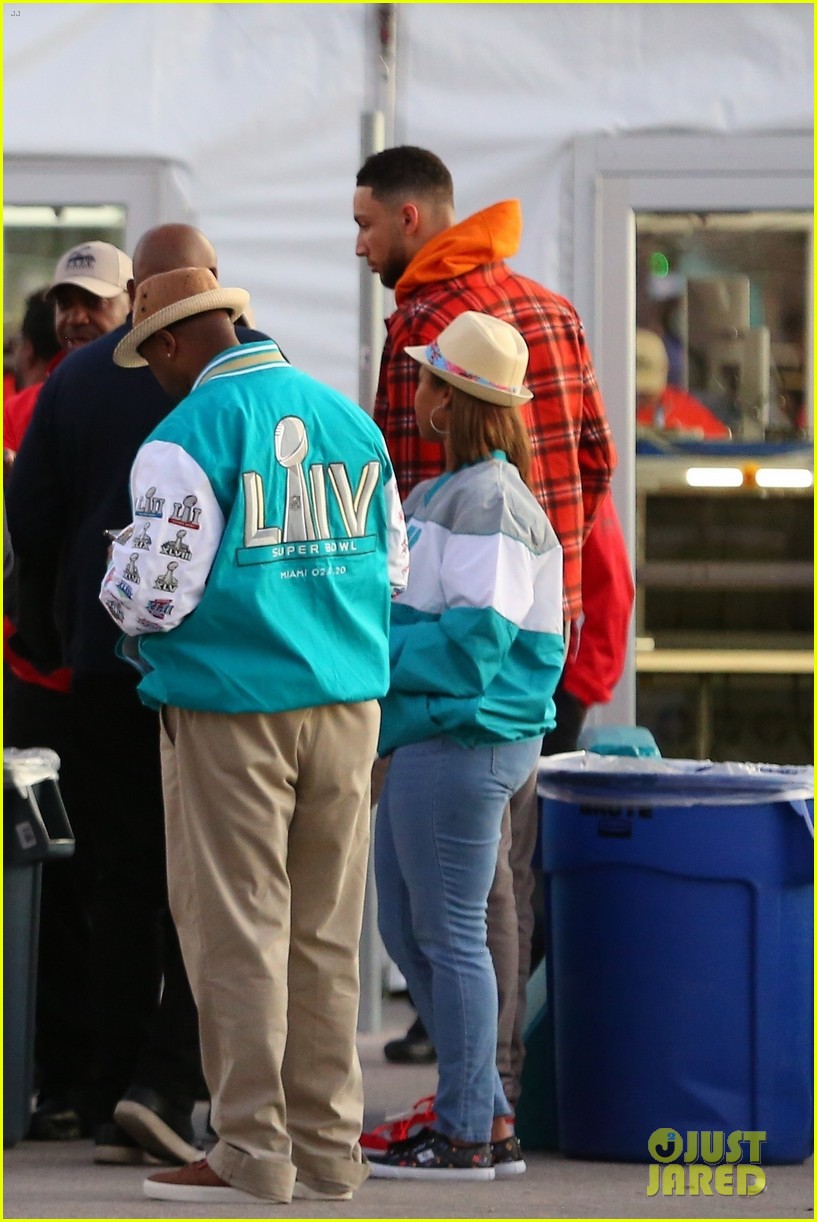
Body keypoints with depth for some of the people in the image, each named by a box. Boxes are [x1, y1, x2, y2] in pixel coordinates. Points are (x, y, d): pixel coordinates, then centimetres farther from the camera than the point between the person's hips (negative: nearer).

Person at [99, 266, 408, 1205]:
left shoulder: (187, 438, -11)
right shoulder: (351, 420, 9)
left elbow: (154, 593, -13)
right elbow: (395, 570, 16)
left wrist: (123, 604, 9)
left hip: (230, 706, -6)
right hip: (345, 701, 6)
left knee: (237, 932, 0)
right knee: (325, 934, 11)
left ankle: (252, 1154, 2)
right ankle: (328, 1147, 14)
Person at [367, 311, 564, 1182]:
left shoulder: (488, 501, -16)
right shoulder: (437, 495, 15)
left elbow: (477, 634, -22)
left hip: (463, 742, -10)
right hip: (428, 739, 10)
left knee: (448, 934, -3)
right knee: (404, 929, 14)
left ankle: (465, 1135, 6)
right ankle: (490, 1119, 20)